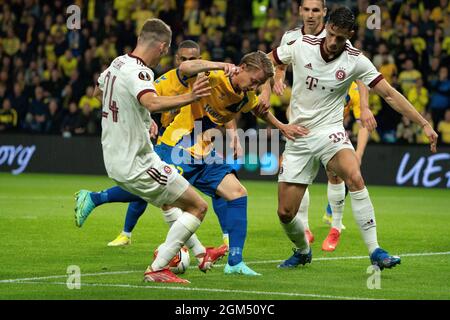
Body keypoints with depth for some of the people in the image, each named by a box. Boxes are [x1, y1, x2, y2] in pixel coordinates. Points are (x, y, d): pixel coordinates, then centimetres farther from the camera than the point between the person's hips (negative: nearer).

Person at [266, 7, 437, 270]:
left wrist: (424, 124, -12)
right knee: (285, 213, -2)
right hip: (298, 136, 2)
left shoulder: (356, 61, -9)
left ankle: (375, 251, -28)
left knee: (355, 178, -32)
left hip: (330, 130, -1)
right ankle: (303, 251, 31)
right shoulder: (302, 46, -7)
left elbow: (389, 94, -7)